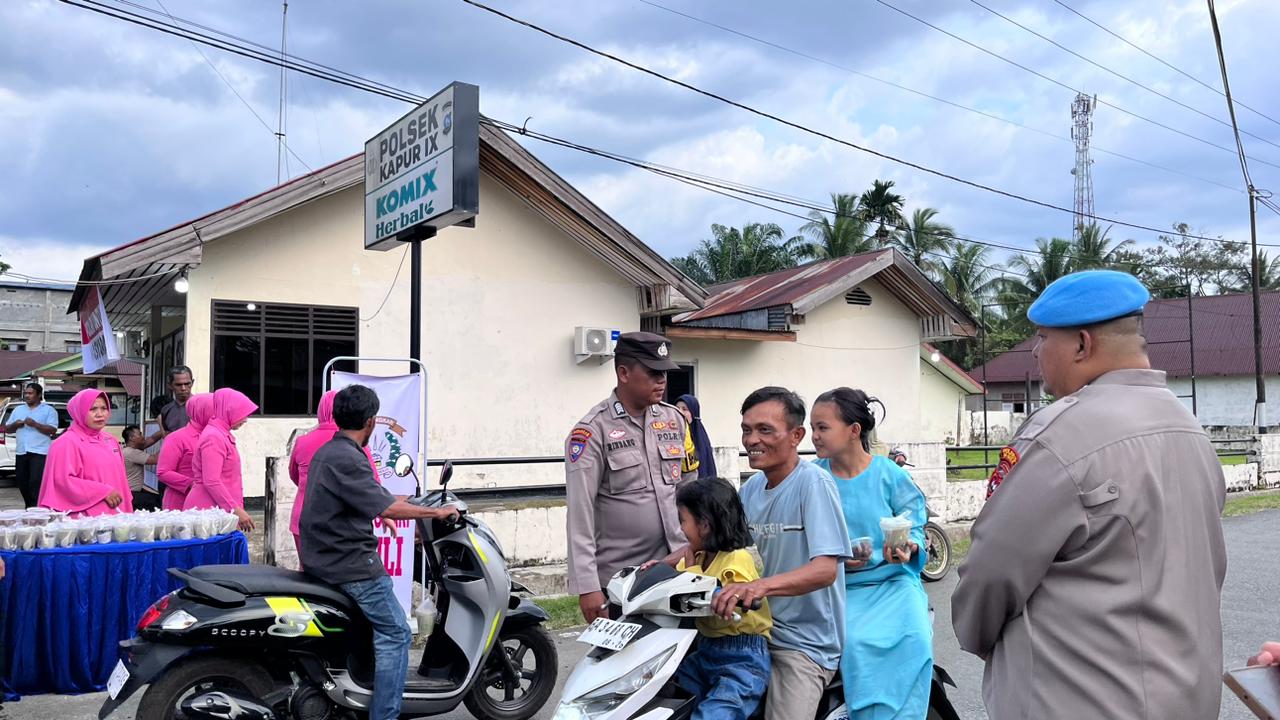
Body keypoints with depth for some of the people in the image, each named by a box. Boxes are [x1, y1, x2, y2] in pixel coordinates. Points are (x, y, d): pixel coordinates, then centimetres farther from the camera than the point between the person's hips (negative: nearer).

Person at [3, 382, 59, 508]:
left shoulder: (48, 410, 1)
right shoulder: (18, 409, 18)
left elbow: (53, 430, -9)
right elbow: (7, 429, 19)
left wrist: (34, 424, -18)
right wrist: (15, 425, -2)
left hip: (40, 452, -6)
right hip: (21, 452, 6)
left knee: (36, 483, -14)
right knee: (23, 484, 9)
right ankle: (29, 509, 22)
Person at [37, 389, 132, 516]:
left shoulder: (111, 441, 15)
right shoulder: (67, 443, -7)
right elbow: (63, 480, -16)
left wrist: (127, 512, 12)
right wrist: (103, 492, -18)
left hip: (114, 515, 7)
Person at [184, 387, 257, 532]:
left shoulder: (223, 435, 17)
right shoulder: (213, 438, -12)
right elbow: (211, 482, -19)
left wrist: (237, 508, 17)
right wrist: (236, 509, -19)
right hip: (208, 509, -9)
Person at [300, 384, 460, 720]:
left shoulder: (326, 452, 13)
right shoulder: (347, 459, -19)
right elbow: (385, 507, -25)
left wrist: (380, 513, 38)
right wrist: (435, 512, -15)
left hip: (325, 559, 10)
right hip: (353, 565, -10)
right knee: (395, 634, -5)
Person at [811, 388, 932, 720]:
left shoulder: (890, 475, -2)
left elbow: (915, 528, 0)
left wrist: (908, 549, -21)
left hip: (894, 582, 0)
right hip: (842, 589, 0)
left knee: (914, 640, -25)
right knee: (855, 643, -27)